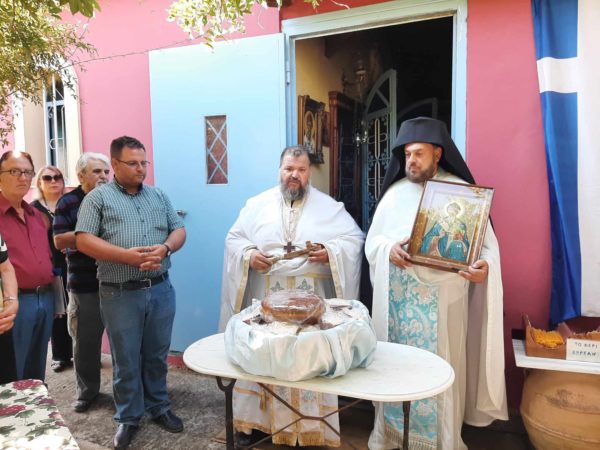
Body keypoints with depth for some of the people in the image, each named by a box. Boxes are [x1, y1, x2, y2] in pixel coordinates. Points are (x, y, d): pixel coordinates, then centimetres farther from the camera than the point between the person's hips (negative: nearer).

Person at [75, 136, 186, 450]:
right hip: (121, 294, -3)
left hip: (161, 289, 4)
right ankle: (128, 417, 28)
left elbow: (179, 230, 9)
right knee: (126, 360, 10)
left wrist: (165, 248, -13)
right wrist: (127, 255, -20)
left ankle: (159, 407, 34)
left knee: (157, 355, 16)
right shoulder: (98, 197, -1)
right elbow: (83, 240, -10)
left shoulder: (159, 196, 11)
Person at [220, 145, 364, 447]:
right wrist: (248, 254, -11)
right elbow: (233, 238, 8)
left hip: (311, 299, -1)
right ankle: (256, 420, 26)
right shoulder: (257, 204, 8)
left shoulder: (329, 206, 4)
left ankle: (310, 425, 22)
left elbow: (354, 238, 0)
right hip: (265, 299, 1)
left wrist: (330, 252, -17)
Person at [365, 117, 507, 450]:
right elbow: (372, 241, 8)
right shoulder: (395, 192, 7)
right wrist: (389, 249, -14)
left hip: (443, 297, -2)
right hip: (397, 296, 3)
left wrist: (484, 266, -24)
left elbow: (487, 244, -3)